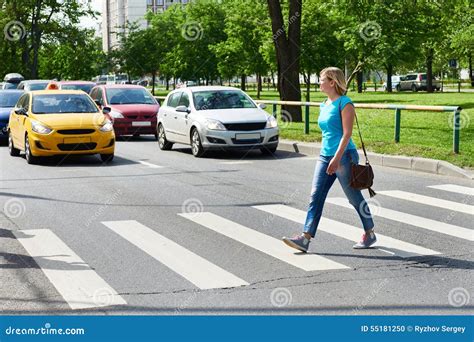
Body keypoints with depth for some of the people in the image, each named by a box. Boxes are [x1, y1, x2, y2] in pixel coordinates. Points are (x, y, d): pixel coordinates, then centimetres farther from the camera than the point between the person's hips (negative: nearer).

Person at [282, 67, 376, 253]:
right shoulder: (324, 105, 14)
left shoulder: (344, 103, -11)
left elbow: (347, 134, -17)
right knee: (316, 197, -2)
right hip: (325, 156, 8)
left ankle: (370, 234, 22)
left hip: (344, 156, -8)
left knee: (355, 198, 5)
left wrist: (337, 158, -24)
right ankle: (305, 238, -7)